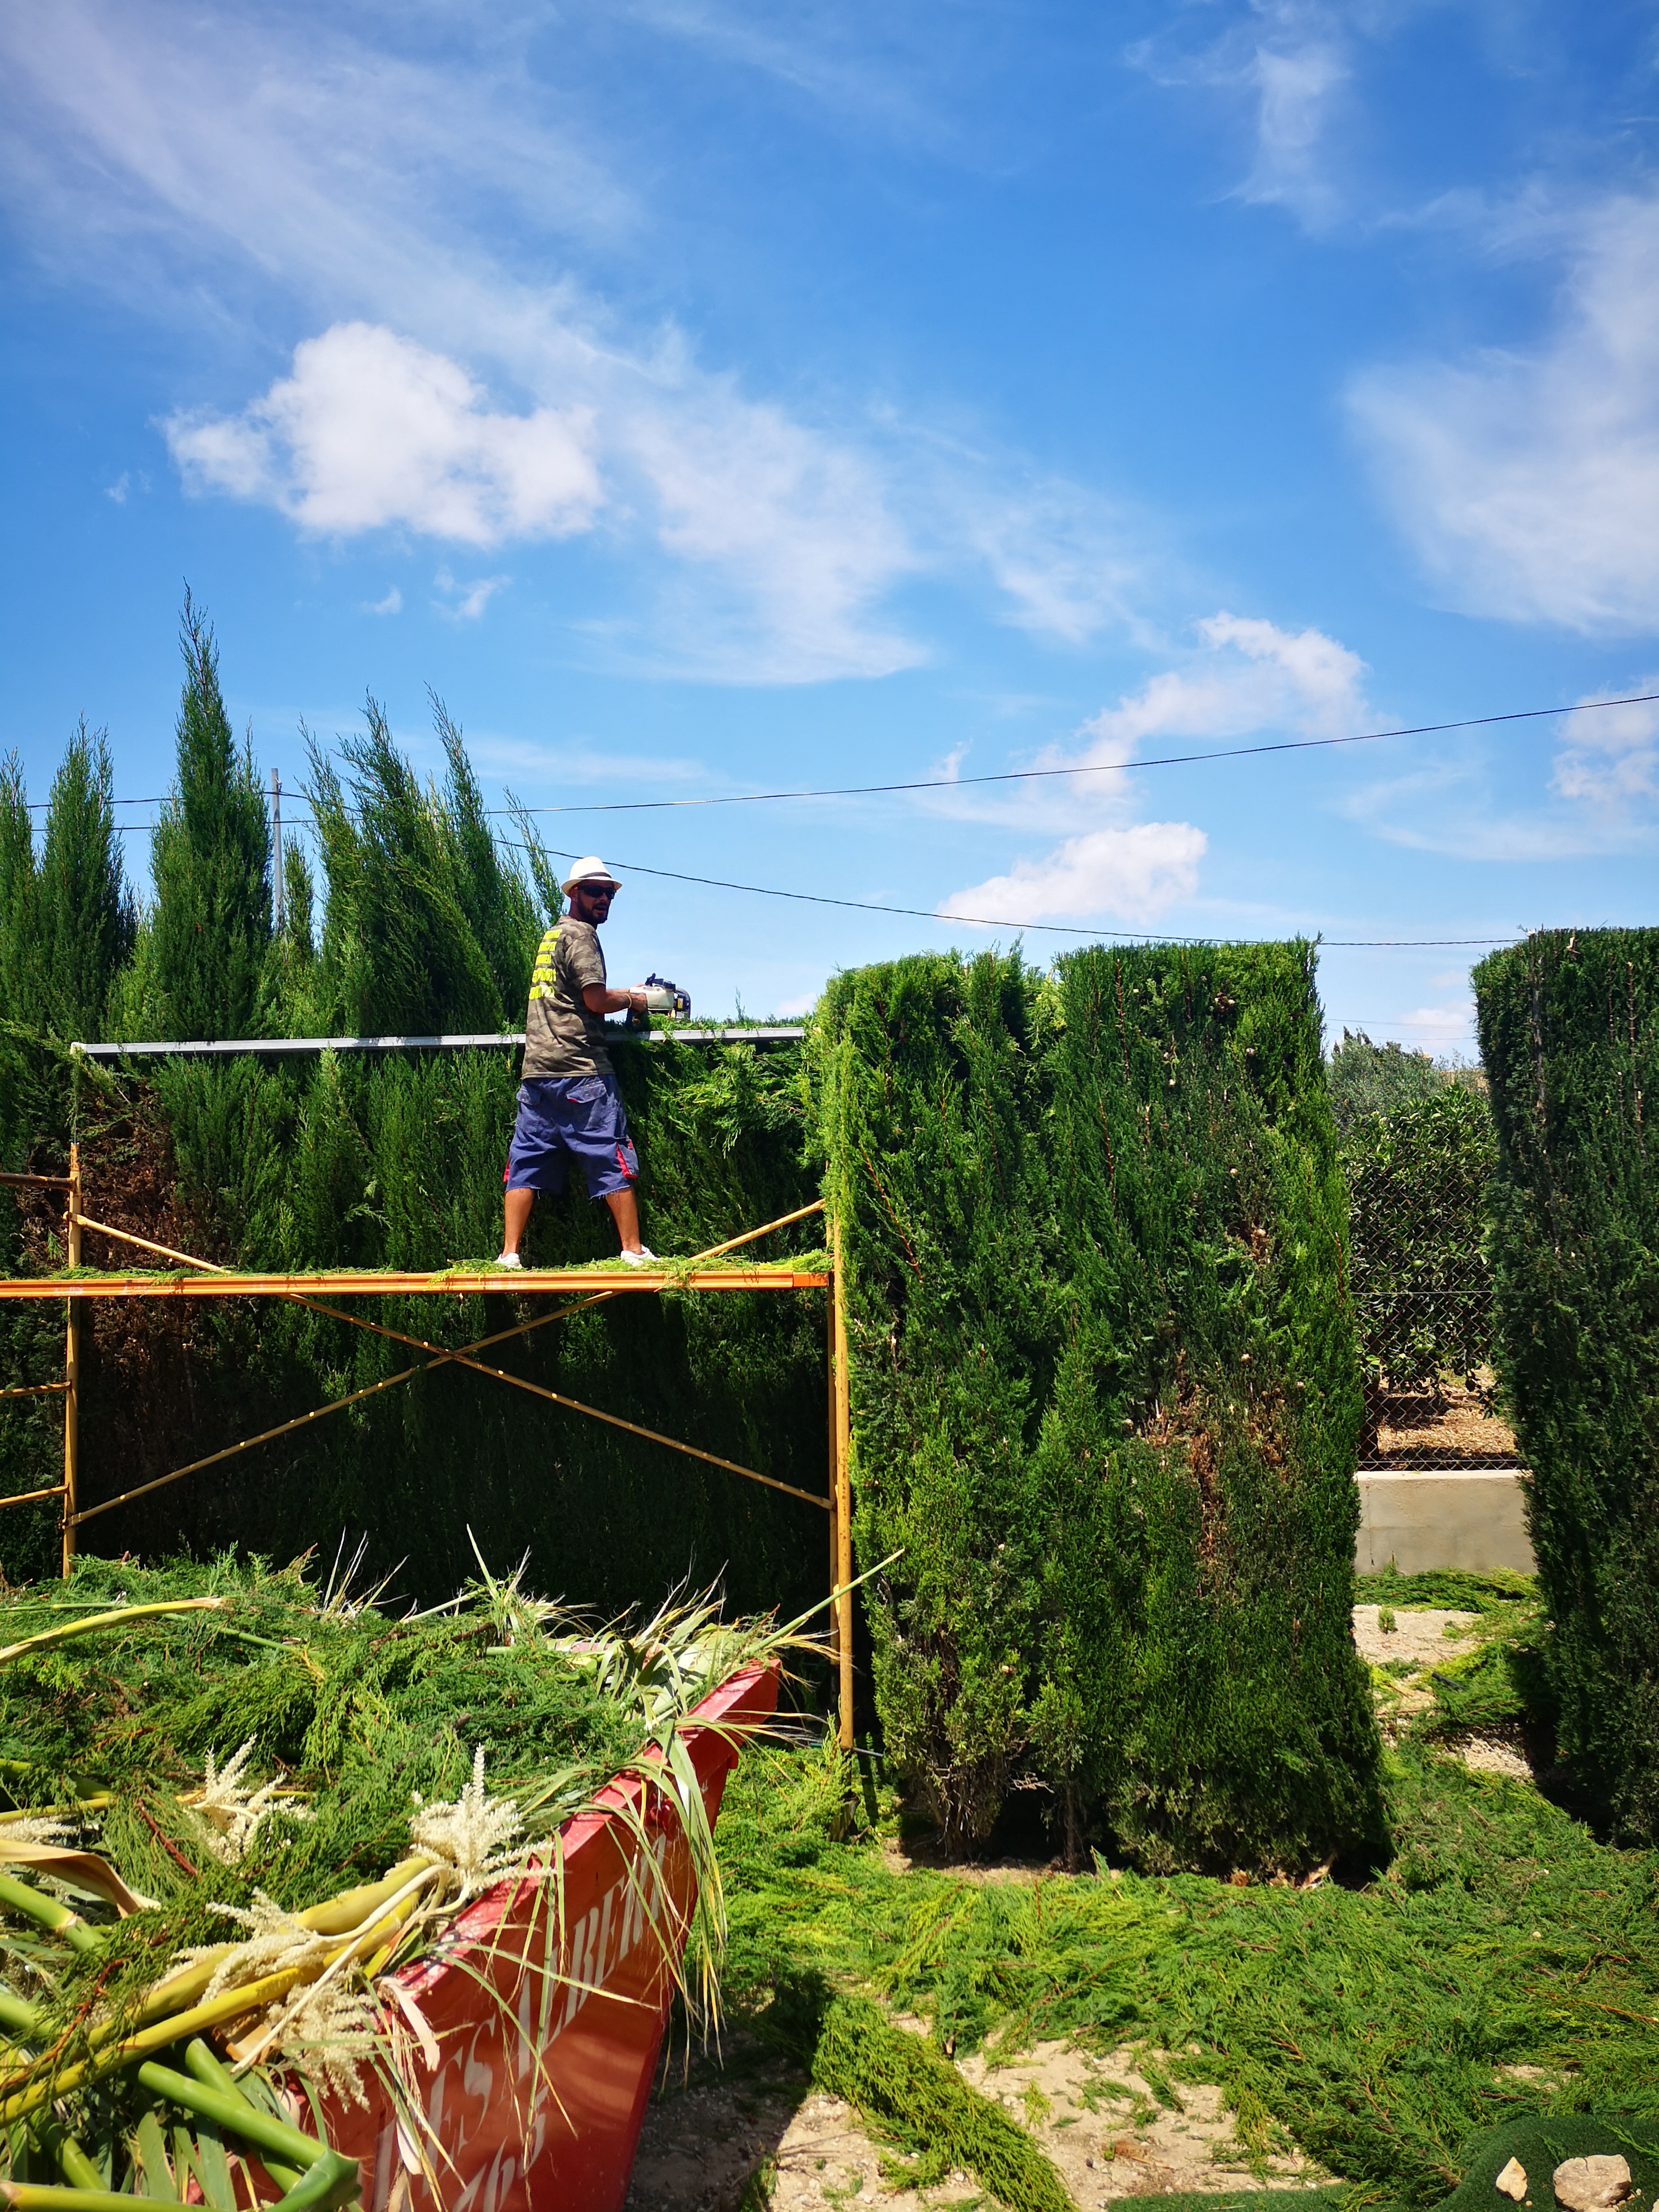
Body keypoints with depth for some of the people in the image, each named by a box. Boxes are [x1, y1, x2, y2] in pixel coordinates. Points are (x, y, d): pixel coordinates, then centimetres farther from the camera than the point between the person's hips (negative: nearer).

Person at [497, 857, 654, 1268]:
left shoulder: (550, 936, 23)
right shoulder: (580, 933, -4)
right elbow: (596, 1000, -12)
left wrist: (622, 996, 17)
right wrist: (632, 1000, 5)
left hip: (537, 1070, 8)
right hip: (580, 1071, -8)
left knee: (527, 1162, 5)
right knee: (613, 1159, -2)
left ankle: (509, 1254, 0)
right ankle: (633, 1250, 0)